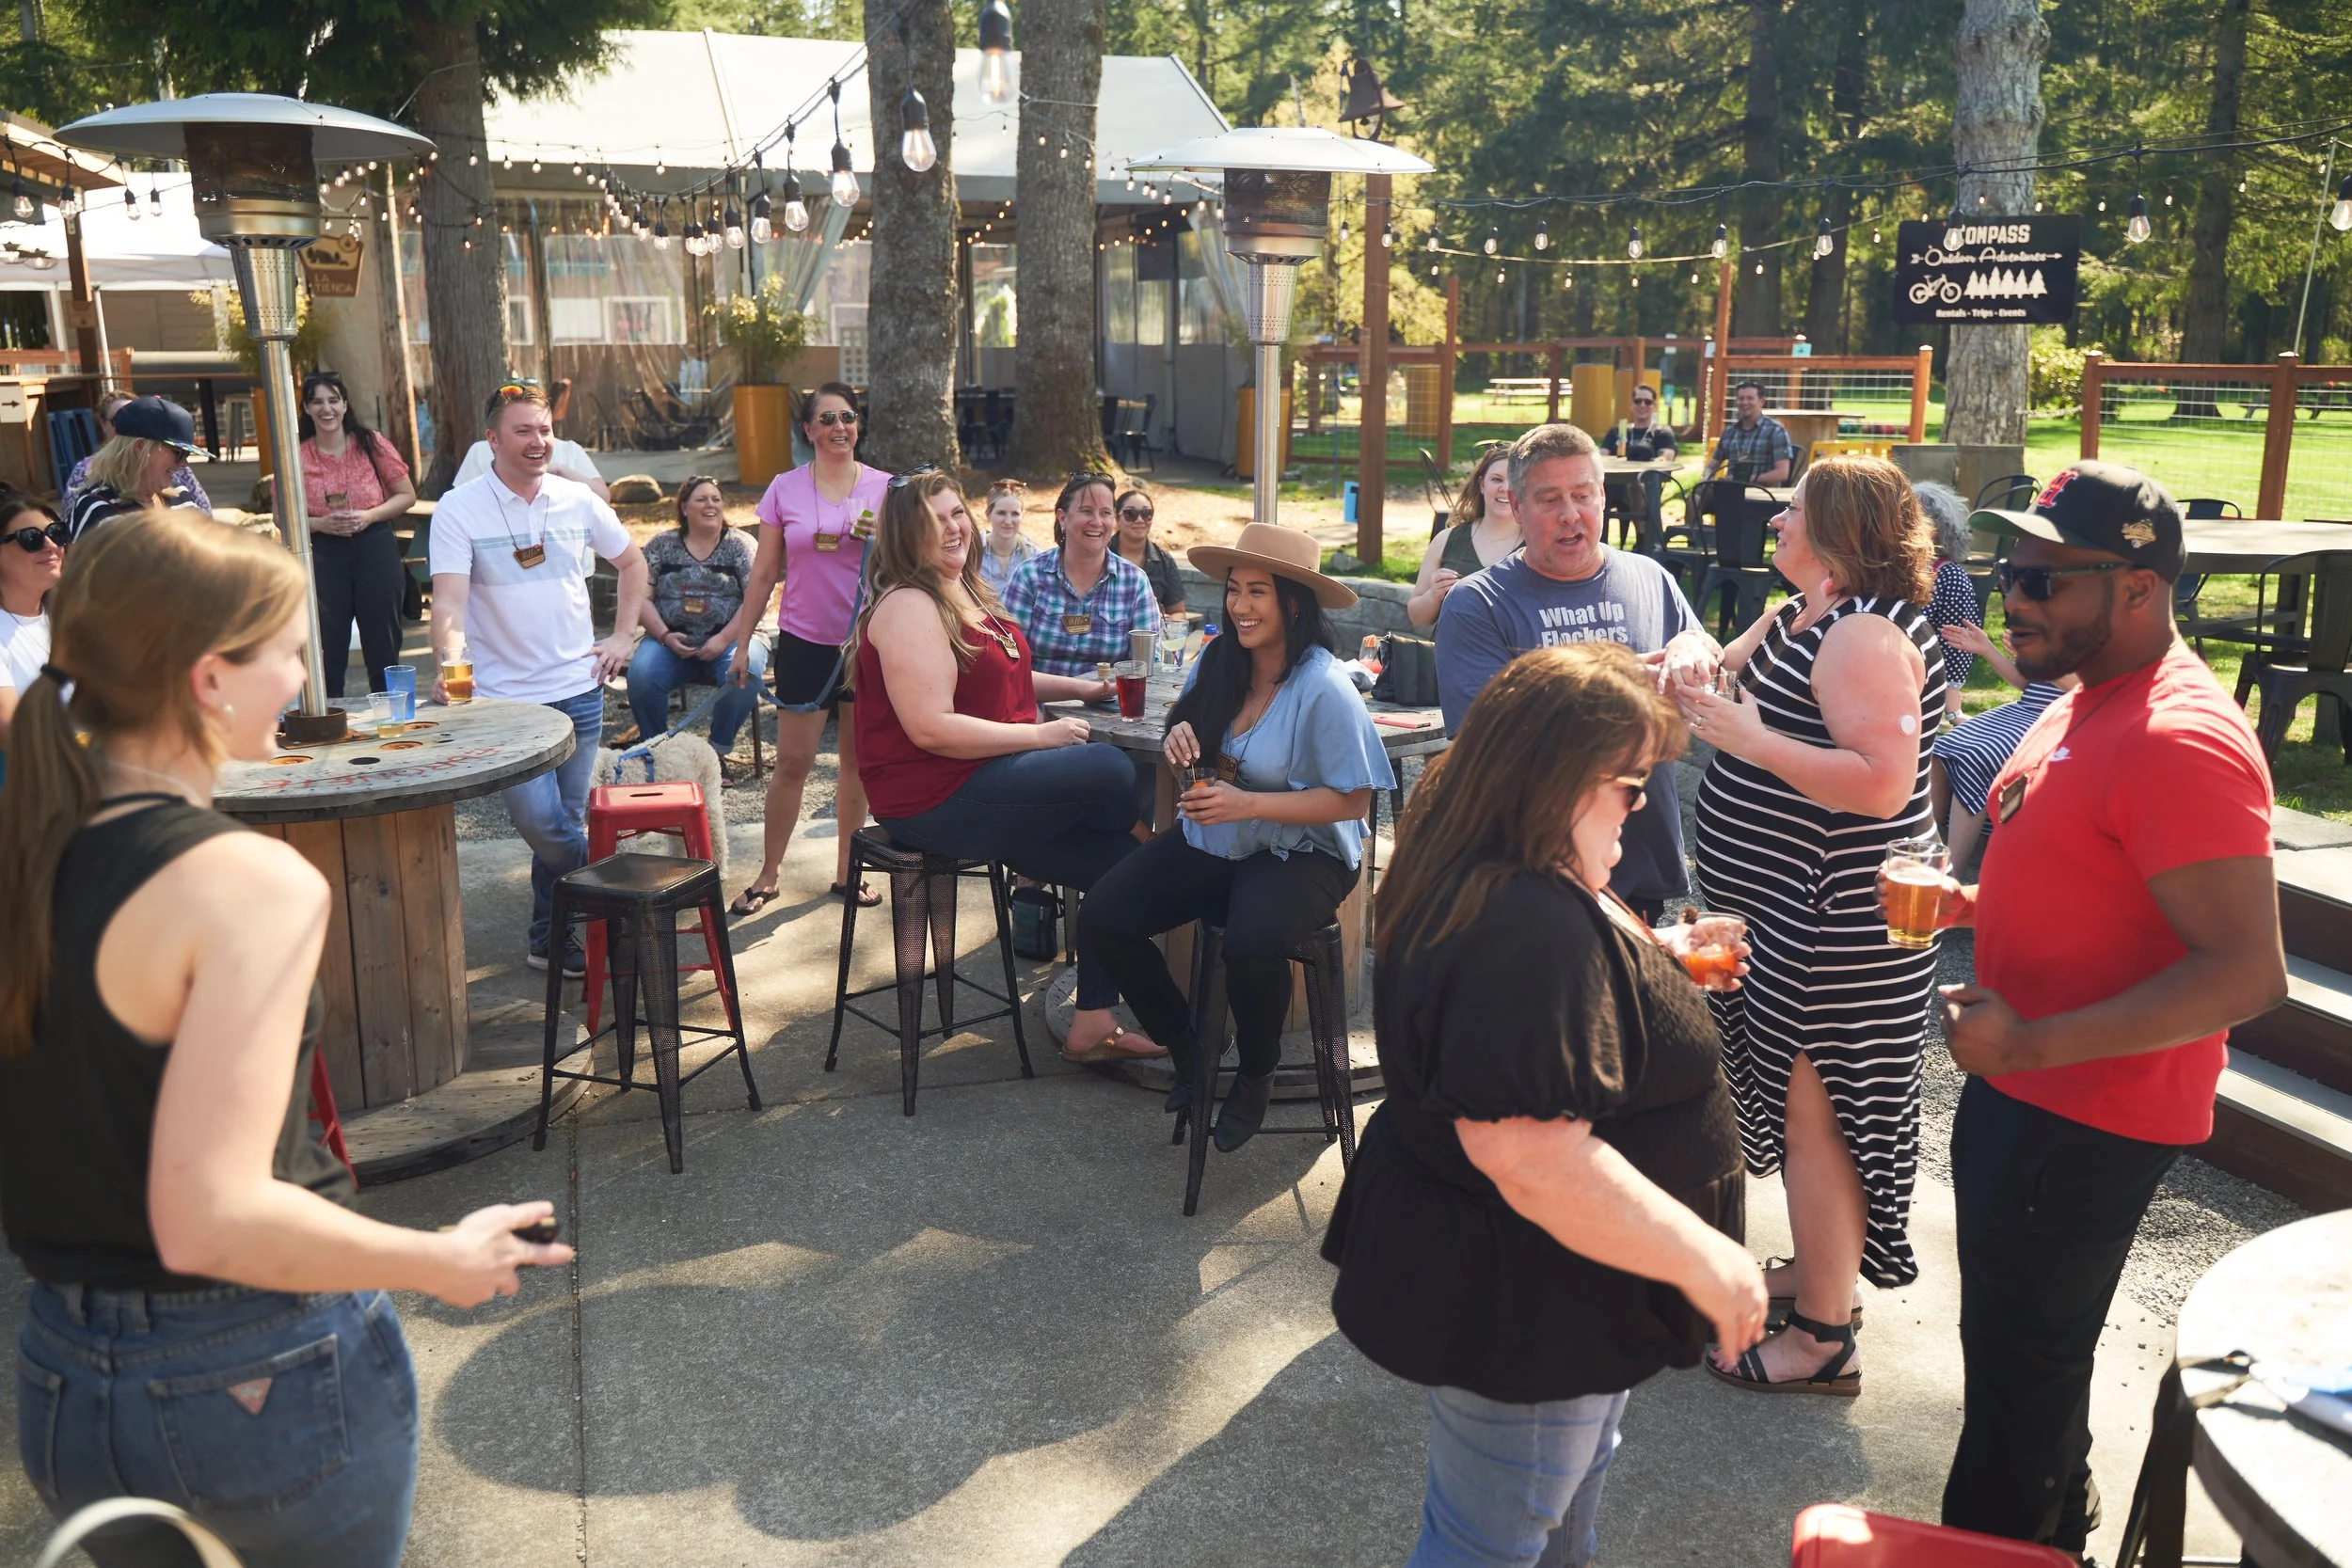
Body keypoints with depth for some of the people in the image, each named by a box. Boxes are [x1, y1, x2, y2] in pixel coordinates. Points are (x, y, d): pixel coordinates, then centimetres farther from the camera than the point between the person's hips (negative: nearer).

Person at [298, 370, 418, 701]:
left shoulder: (371, 444, 3)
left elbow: (407, 495, 6)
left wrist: (370, 515, -9)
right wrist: (320, 524, -11)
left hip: (375, 549, 0)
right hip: (323, 556, 0)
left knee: (383, 648, 5)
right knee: (328, 652, 2)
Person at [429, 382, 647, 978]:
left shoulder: (578, 500, 4)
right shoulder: (459, 510, -7)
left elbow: (632, 562, 19)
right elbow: (449, 600, -18)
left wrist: (623, 636, 10)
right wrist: (450, 663, -36)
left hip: (579, 689, 3)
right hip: (504, 698, -3)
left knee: (563, 822, 10)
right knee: (540, 821, -14)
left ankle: (554, 936, 26)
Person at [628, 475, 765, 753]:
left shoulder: (740, 546, 6)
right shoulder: (661, 545, 11)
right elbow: (641, 597, 6)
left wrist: (723, 639, -15)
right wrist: (665, 636, -10)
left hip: (729, 638, -1)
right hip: (671, 640, 1)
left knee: (743, 674, -34)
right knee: (641, 674, -28)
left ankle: (718, 751, -14)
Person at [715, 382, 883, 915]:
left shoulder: (884, 488, 2)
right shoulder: (785, 489, 1)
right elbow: (764, 574, 5)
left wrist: (881, 539, -15)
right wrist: (741, 644, 4)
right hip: (806, 643, -1)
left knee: (859, 760, 9)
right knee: (792, 762, 0)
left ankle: (845, 871, 22)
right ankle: (767, 876, 13)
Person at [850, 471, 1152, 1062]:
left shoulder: (968, 595, 16)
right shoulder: (908, 607, -15)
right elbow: (932, 728, -23)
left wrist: (1080, 687, 19)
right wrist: (1041, 734, -17)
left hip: (984, 787, 10)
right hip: (934, 802, -10)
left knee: (1116, 860, 0)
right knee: (1110, 770, -19)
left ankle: (1092, 1028, 9)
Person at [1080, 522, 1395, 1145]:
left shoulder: (1324, 688, -18)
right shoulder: (1215, 663, 1)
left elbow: (1353, 799, -17)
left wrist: (1246, 803, -24)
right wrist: (1180, 735, -8)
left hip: (1300, 853, -6)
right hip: (1210, 841, 6)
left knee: (1251, 944, -35)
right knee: (1101, 919, -11)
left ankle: (1256, 1076, -1)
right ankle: (1188, 1047, 13)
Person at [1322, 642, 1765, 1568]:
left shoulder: (1481, 875, 0)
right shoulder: (1532, 929, -34)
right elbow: (1537, 1158, -38)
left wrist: (1650, 959, 12)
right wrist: (1703, 1257, -27)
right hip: (1517, 1309, -10)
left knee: (1572, 1470, 32)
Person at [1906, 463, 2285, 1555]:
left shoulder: (2179, 741, -25)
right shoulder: (2088, 703, 7)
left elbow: (2248, 972, -30)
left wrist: (2029, 1042, -31)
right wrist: (1972, 903, 5)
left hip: (2086, 1123, -10)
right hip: (2024, 1091, 10)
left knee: (2019, 1367, 7)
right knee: (2018, 1345, 26)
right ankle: (2053, 1523, 48)